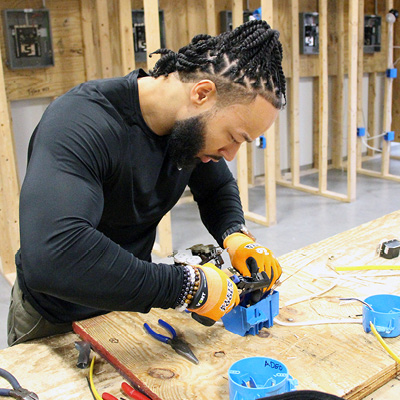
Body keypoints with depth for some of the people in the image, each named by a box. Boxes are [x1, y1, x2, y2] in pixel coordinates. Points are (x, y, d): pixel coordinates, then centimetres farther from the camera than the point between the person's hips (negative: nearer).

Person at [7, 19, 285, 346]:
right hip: (53, 319, -5)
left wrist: (235, 236, -16)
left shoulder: (191, 123, -13)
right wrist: (187, 286, -43)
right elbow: (49, 256, -48)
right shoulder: (81, 122, -35)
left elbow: (219, 187, 6)